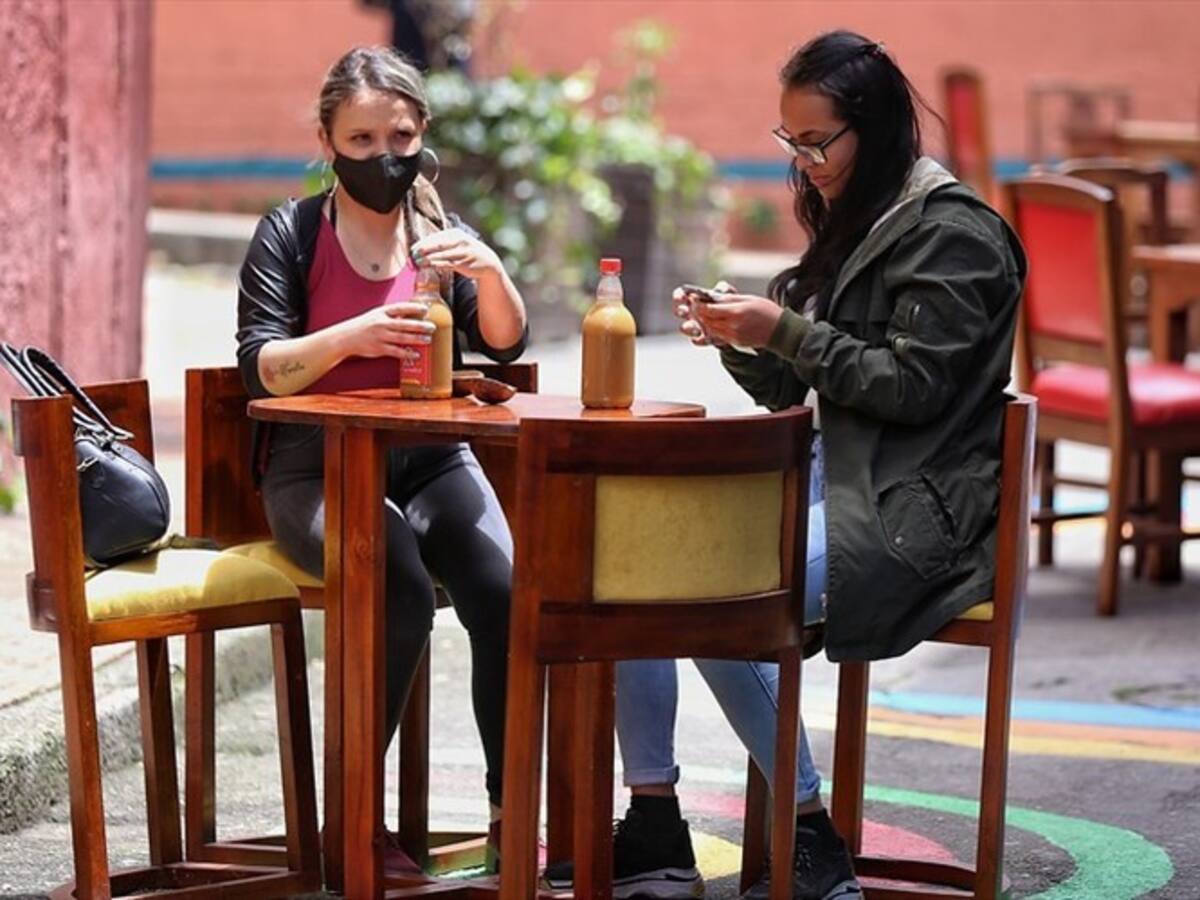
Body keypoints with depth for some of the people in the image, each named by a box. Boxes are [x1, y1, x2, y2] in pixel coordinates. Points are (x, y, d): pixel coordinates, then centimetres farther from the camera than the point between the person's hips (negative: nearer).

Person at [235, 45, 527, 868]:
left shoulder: (441, 234, 9)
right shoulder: (291, 234, -1)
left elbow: (504, 344, 1)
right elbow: (261, 369, -10)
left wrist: (489, 271, -20)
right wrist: (352, 337, -29)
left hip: (431, 459, 3)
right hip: (317, 467, -3)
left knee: (504, 592, -25)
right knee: (402, 594, -32)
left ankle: (511, 810, -13)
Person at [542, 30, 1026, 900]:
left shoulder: (951, 232, -9)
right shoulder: (848, 222, 16)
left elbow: (912, 386, -16)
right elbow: (788, 389, 16)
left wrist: (786, 333, -18)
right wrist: (736, 336, -3)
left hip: (914, 507, -9)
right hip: (837, 481, 9)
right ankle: (653, 830, -7)